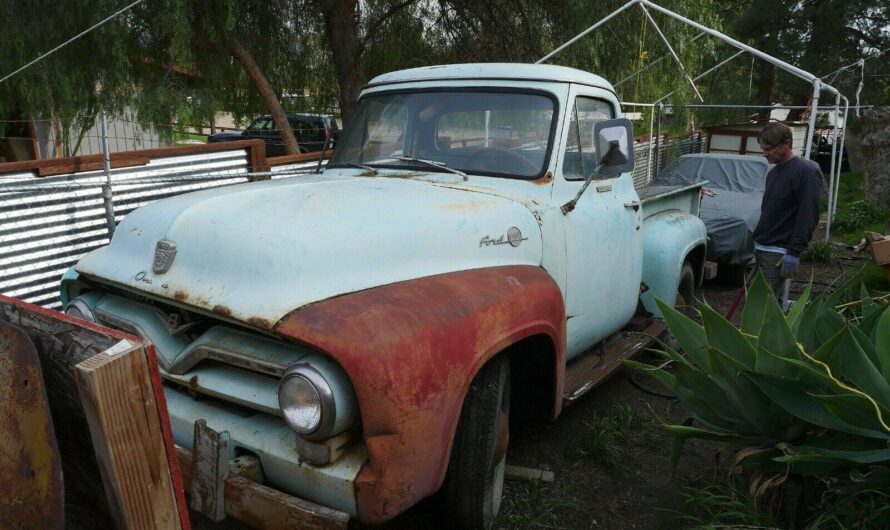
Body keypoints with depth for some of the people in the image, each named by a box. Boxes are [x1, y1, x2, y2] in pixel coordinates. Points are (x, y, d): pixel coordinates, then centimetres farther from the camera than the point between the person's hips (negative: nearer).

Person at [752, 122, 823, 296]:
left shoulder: (806, 171, -13)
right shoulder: (773, 172, 14)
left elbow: (808, 216, -18)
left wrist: (794, 252, -22)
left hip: (778, 253, -8)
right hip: (762, 248, 8)